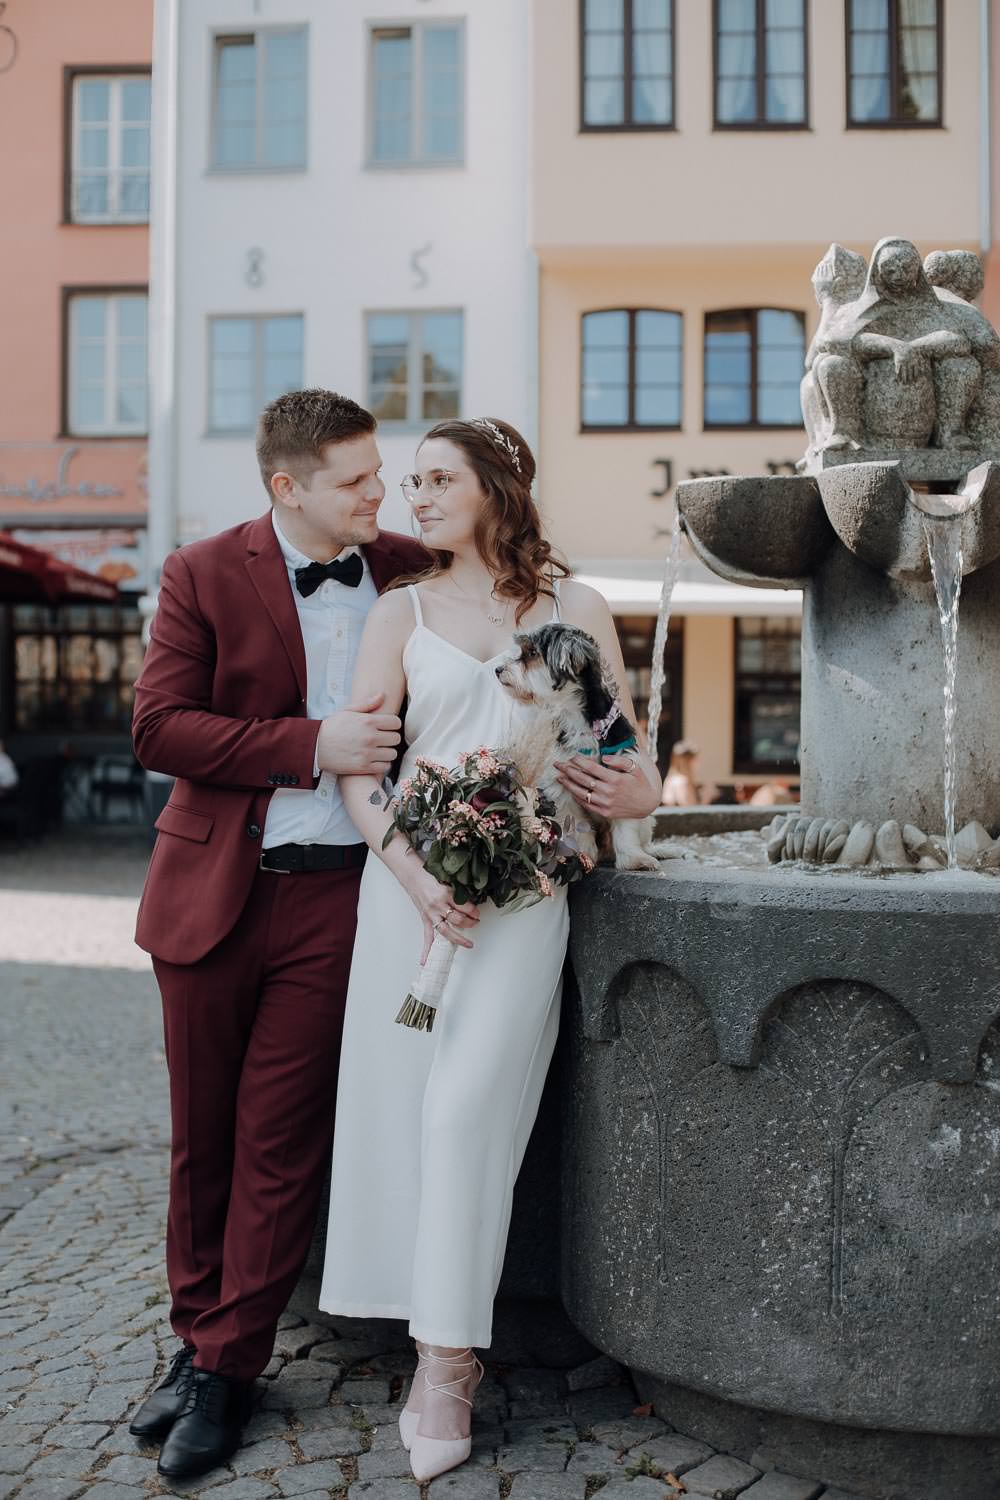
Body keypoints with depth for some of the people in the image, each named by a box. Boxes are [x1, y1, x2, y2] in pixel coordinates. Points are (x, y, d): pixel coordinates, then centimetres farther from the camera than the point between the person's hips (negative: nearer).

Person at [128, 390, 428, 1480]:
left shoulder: (407, 571, 6)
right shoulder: (203, 575, -1)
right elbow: (158, 728, -9)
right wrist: (312, 745, -17)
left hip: (335, 897, 0)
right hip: (214, 892, 0)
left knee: (280, 1142, 3)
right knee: (201, 1136, 12)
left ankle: (228, 1367, 18)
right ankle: (197, 1335, 31)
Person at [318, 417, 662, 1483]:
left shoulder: (576, 610, 9)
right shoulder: (400, 613, 10)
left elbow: (623, 756, 12)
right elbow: (357, 766, 1)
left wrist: (640, 793, -12)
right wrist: (415, 875, -14)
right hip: (407, 877, 2)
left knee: (466, 1104, -9)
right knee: (402, 1097, 1)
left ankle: (445, 1361, 3)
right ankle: (444, 1347, 16)